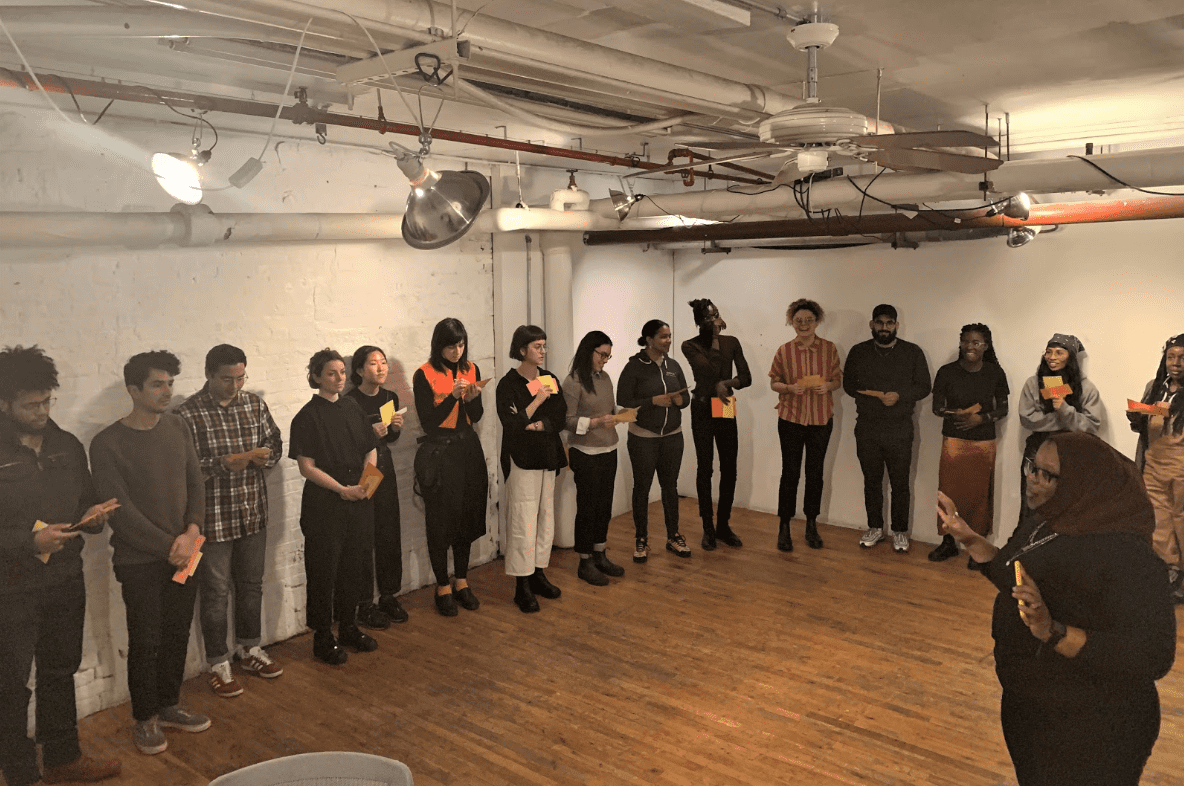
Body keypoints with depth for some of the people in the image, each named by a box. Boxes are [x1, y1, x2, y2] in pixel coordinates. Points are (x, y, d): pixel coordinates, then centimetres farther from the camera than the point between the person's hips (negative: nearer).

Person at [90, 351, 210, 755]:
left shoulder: (178, 428, 2)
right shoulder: (107, 443, -14)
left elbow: (195, 482, 3)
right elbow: (120, 509, -16)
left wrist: (191, 532, -12)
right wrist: (167, 546, -16)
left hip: (183, 552, 5)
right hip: (139, 560, -4)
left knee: (177, 633, 13)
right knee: (145, 640, 6)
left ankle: (168, 705, 32)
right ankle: (145, 719, 24)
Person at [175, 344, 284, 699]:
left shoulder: (254, 404, 3)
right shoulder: (189, 413, -13)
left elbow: (275, 442, 11)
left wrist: (266, 455, -11)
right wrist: (225, 463, -28)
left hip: (253, 513, 5)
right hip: (213, 519, -5)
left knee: (251, 585, 18)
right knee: (215, 593, 7)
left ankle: (250, 650, 36)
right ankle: (219, 665, 22)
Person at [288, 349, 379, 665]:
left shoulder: (352, 408, 7)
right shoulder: (308, 416, -9)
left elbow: (371, 450, 11)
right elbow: (307, 467, -12)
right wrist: (343, 489, -18)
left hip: (359, 502, 5)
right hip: (324, 505, -5)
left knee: (352, 567, 15)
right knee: (324, 571, 5)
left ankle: (348, 627, 31)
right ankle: (323, 637, 18)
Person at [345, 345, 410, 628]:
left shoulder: (390, 397, 6)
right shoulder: (350, 402, -13)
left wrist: (396, 427, -2)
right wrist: (370, 434, -23)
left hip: (384, 467, 6)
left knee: (390, 533, 10)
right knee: (364, 538, -1)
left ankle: (389, 595, 24)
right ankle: (366, 605, 10)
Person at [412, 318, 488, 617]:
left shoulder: (471, 369, 5)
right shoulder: (424, 375, -9)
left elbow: (476, 416, 6)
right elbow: (428, 421, -12)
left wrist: (473, 398, -14)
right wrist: (453, 397, -22)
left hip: (468, 449, 5)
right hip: (438, 452, -5)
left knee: (467, 515, 11)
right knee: (441, 520, 2)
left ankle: (461, 581, 25)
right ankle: (443, 587, 16)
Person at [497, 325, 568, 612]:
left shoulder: (550, 379, 7)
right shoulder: (509, 384, -9)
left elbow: (560, 419, 1)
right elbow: (511, 426, -16)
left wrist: (532, 425, -12)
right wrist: (537, 400, -19)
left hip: (547, 457, 6)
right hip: (521, 459, -6)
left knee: (546, 518, 10)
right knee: (524, 522, -5)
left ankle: (538, 575, 24)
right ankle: (522, 586, 3)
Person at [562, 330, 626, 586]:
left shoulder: (604, 378, 8)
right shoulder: (573, 381, -12)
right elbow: (567, 420, -15)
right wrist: (595, 423, -26)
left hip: (609, 451, 7)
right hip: (586, 454, -7)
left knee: (604, 506, 13)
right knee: (588, 508, 2)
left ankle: (600, 556, 26)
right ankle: (585, 563, 13)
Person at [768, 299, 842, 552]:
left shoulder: (829, 348, 0)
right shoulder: (784, 350, -3)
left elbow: (838, 379, 7)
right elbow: (773, 382, 3)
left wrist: (828, 385, -14)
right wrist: (790, 387, -17)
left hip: (821, 419, 2)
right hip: (791, 418, -1)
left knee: (815, 473, 10)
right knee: (790, 473, 1)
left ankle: (811, 526, 24)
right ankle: (784, 528, 12)